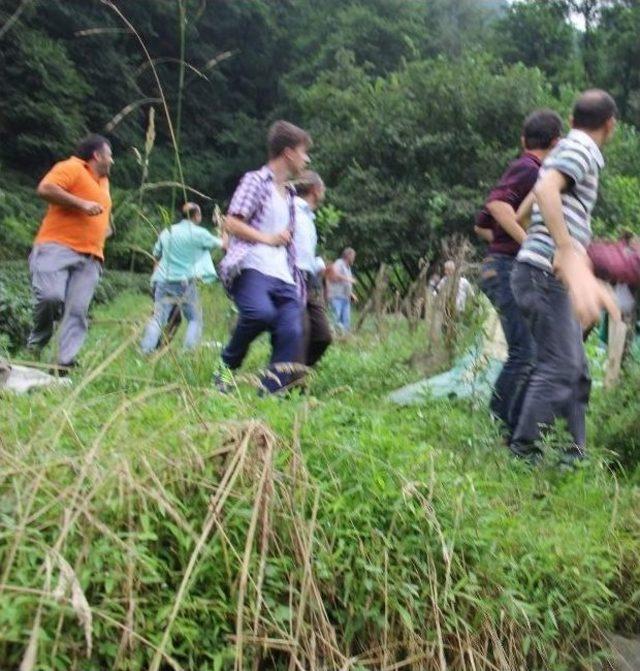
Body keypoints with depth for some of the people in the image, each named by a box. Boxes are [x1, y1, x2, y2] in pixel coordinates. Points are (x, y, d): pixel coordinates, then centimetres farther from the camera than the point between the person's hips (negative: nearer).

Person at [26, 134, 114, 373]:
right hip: (56, 247, -7)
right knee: (51, 296, -24)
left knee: (78, 310, -8)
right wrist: (81, 203, -17)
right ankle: (36, 343, 3)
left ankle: (65, 364, -11)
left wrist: (105, 229, 25)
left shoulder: (103, 181, 28)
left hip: (89, 258, 7)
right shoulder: (72, 168, 1)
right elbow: (45, 189, -15)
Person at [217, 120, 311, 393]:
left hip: (283, 277, 8)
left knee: (291, 334, -10)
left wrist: (296, 279, 25)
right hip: (251, 268, -8)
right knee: (261, 312, -34)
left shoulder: (289, 192, 27)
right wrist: (267, 238, -7)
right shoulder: (255, 180, 3)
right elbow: (231, 224, -6)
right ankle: (226, 367, -10)